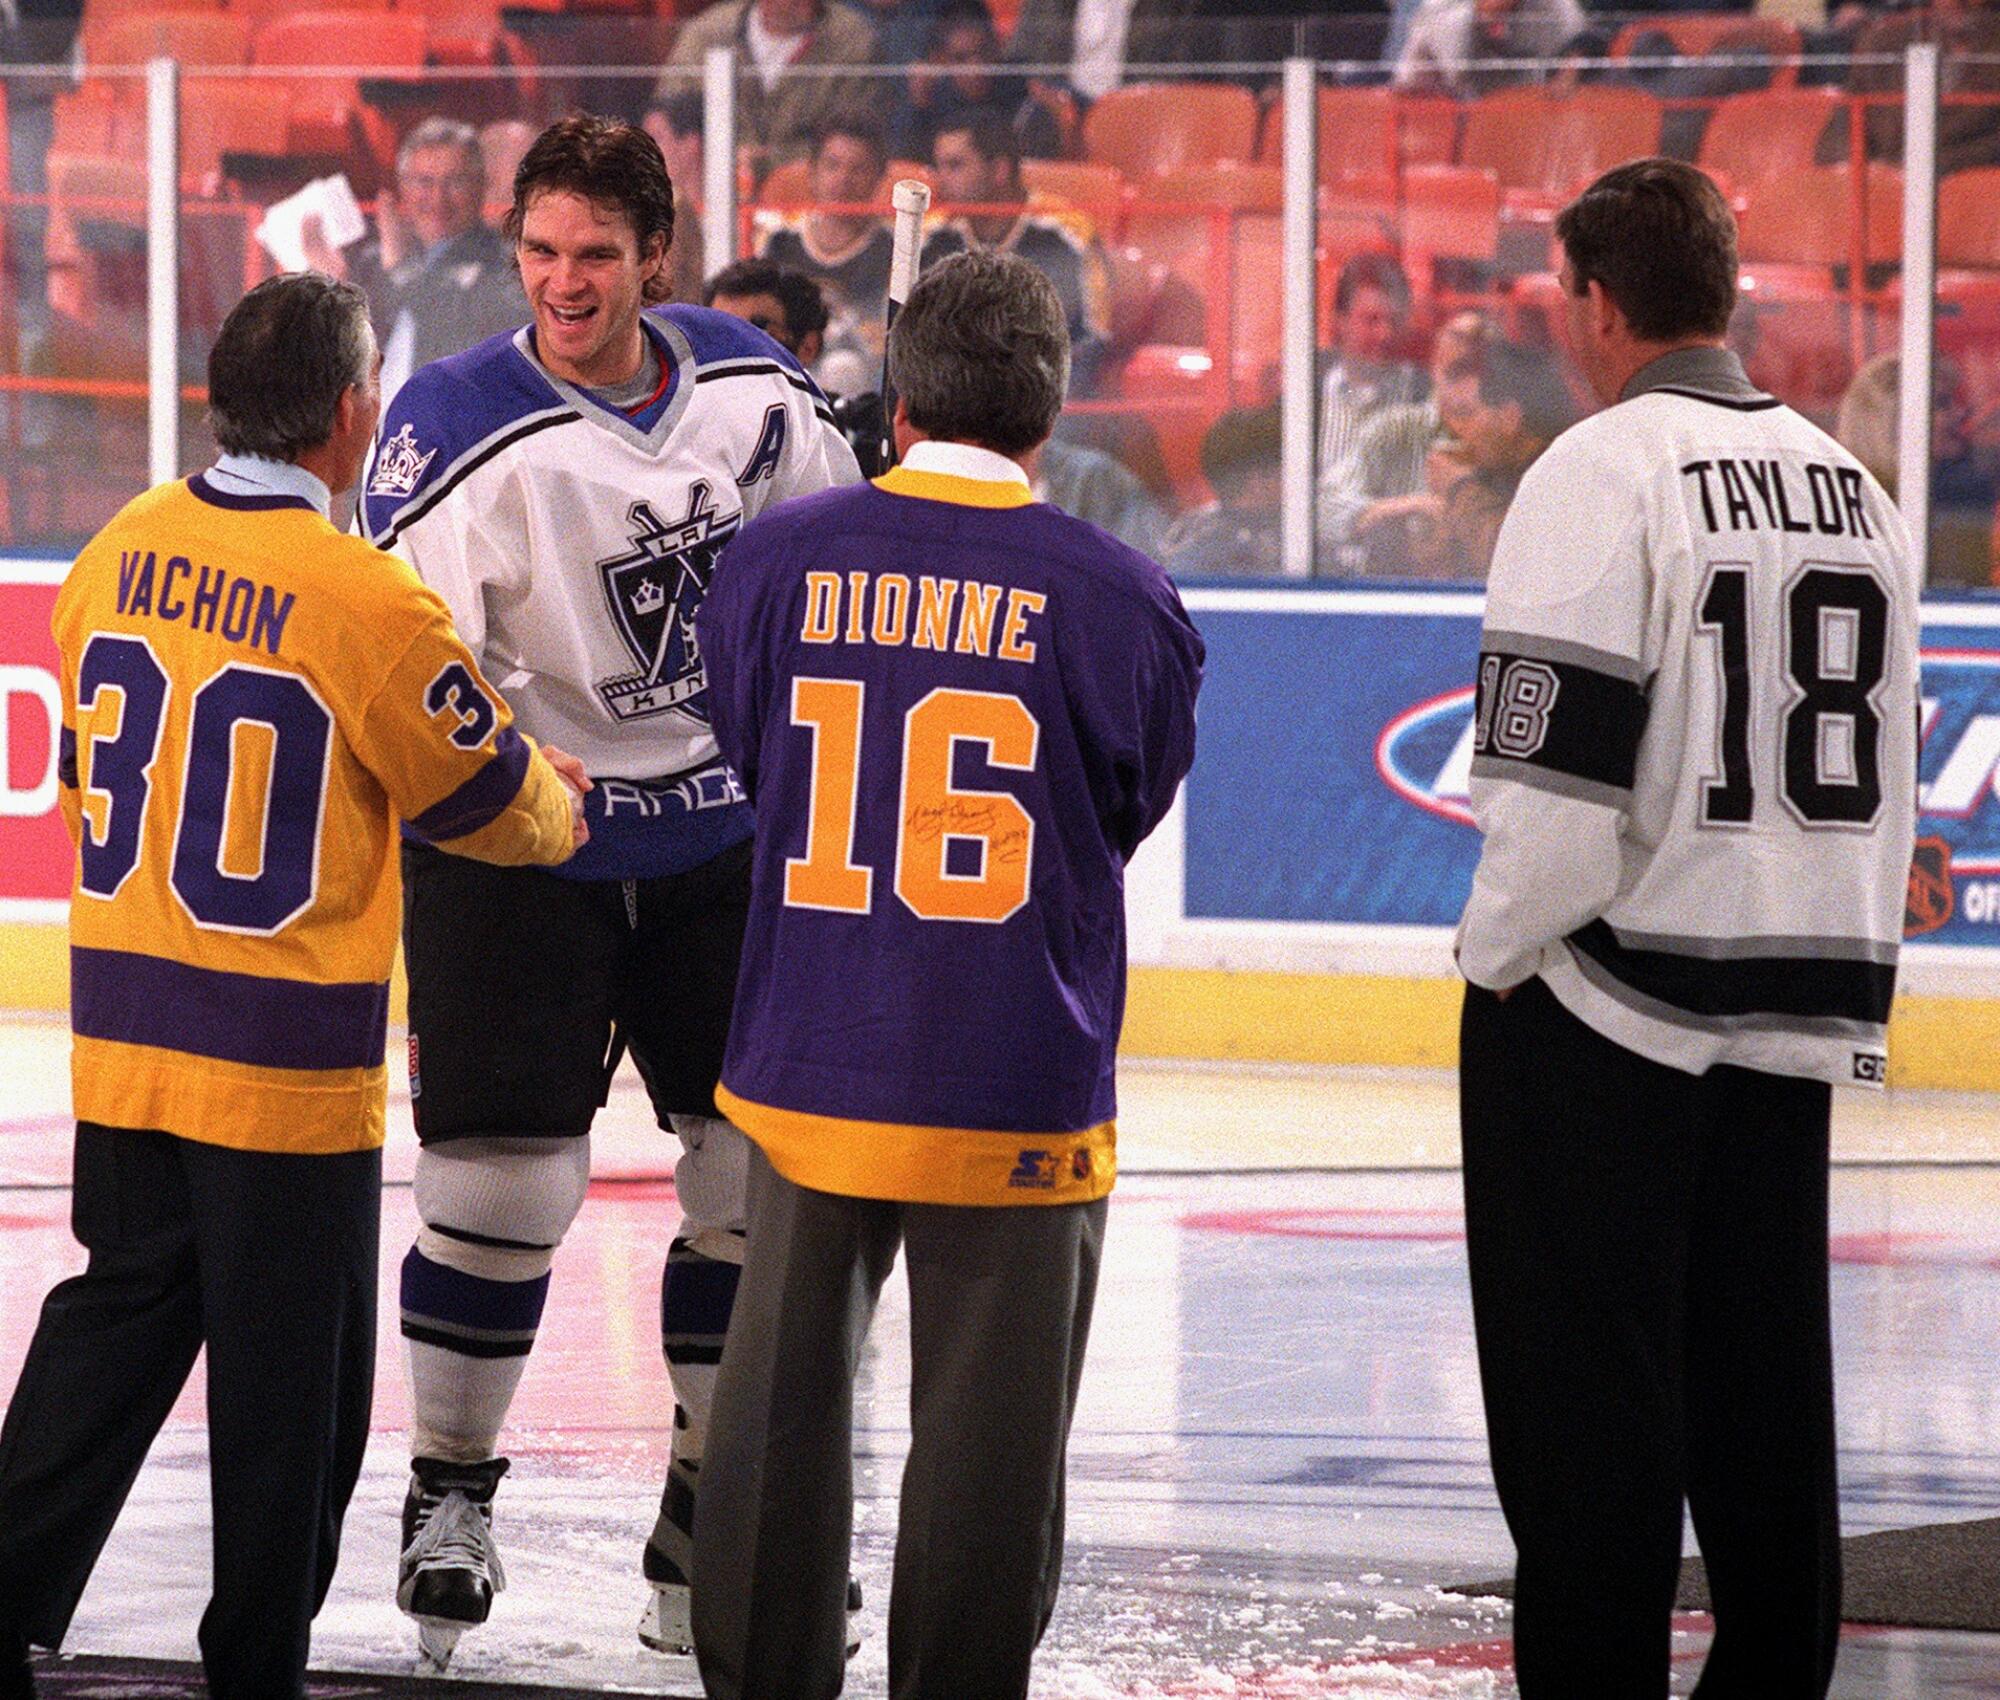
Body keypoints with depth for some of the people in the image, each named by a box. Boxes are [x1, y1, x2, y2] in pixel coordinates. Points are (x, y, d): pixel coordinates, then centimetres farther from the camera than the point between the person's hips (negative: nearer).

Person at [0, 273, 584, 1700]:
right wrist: (561, 807, 17)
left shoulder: (122, 554, 1)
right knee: (288, 1381, 7)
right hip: (286, 1069, -6)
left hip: (123, 1032, 6)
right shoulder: (368, 602, -18)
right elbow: (492, 799, -5)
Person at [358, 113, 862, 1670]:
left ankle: (712, 1502, 18)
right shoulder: (460, 427, -17)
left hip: (724, 838, 4)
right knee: (502, 1176, -7)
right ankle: (450, 1487, 14)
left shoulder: (749, 381, -3)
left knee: (764, 1167, 4)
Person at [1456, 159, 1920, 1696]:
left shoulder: (1603, 470, -12)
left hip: (1607, 1005, -6)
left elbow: (1557, 778, -18)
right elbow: (1885, 773, 16)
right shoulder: (1851, 485, 10)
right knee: (1765, 1393, 12)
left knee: (1587, 1394, -1)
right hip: (1801, 1017, 6)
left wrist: (1496, 958, -3)